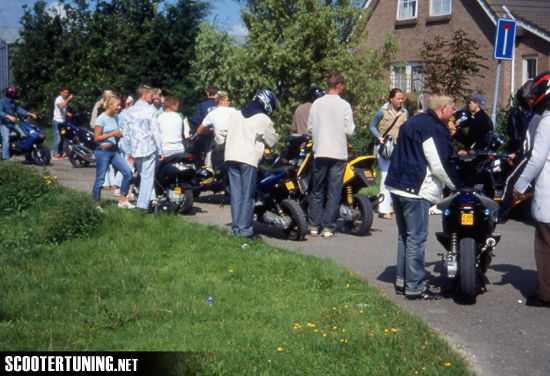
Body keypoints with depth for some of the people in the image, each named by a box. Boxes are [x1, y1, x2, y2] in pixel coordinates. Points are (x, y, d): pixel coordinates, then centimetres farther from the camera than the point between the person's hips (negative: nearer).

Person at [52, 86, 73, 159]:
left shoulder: (65, 99, 17)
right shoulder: (58, 99, -10)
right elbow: (61, 107, -30)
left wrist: (67, 113, 7)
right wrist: (68, 99, -31)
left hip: (63, 121, 9)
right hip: (58, 121, -9)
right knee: (57, 138, -9)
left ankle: (60, 153, 18)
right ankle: (54, 154, -6)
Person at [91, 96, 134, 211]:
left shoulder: (115, 118, 11)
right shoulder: (101, 118, -11)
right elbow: (97, 138, -13)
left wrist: (119, 134, 4)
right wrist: (112, 134, -20)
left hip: (113, 151, 7)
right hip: (102, 151, -7)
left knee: (127, 172, -1)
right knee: (100, 179, -1)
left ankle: (122, 201, 7)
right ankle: (95, 204, 11)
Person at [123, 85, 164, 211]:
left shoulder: (129, 111, 8)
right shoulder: (149, 110, -8)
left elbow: (126, 133, 10)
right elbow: (155, 132, -9)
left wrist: (129, 151, 17)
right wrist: (160, 151, -5)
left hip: (135, 150, 5)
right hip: (149, 148, -5)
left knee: (144, 175, 18)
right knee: (148, 177, -2)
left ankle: (151, 198, 12)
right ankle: (142, 206, -5)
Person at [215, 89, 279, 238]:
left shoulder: (237, 114, 16)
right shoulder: (263, 119, -1)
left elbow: (221, 133, 17)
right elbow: (272, 141, 5)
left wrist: (222, 143, 35)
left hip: (231, 158, 6)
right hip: (249, 159, -6)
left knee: (236, 194, 8)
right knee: (248, 196, -1)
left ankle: (236, 227, 9)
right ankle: (245, 229, -2)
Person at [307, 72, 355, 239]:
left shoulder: (317, 103, 2)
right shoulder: (344, 105, -6)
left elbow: (310, 128, 6)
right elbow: (350, 131, -7)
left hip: (320, 152, 3)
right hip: (338, 153, -3)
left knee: (317, 191, 12)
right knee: (334, 193, 2)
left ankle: (314, 226, 15)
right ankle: (328, 228, 1)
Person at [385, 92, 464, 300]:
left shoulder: (413, 122, 18)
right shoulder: (434, 127, -12)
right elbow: (440, 164, -14)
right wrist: (458, 185, -3)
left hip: (397, 187, 10)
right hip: (415, 190, -10)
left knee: (405, 236, 16)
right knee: (417, 239, -5)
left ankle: (402, 281, 22)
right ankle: (415, 287, -1)